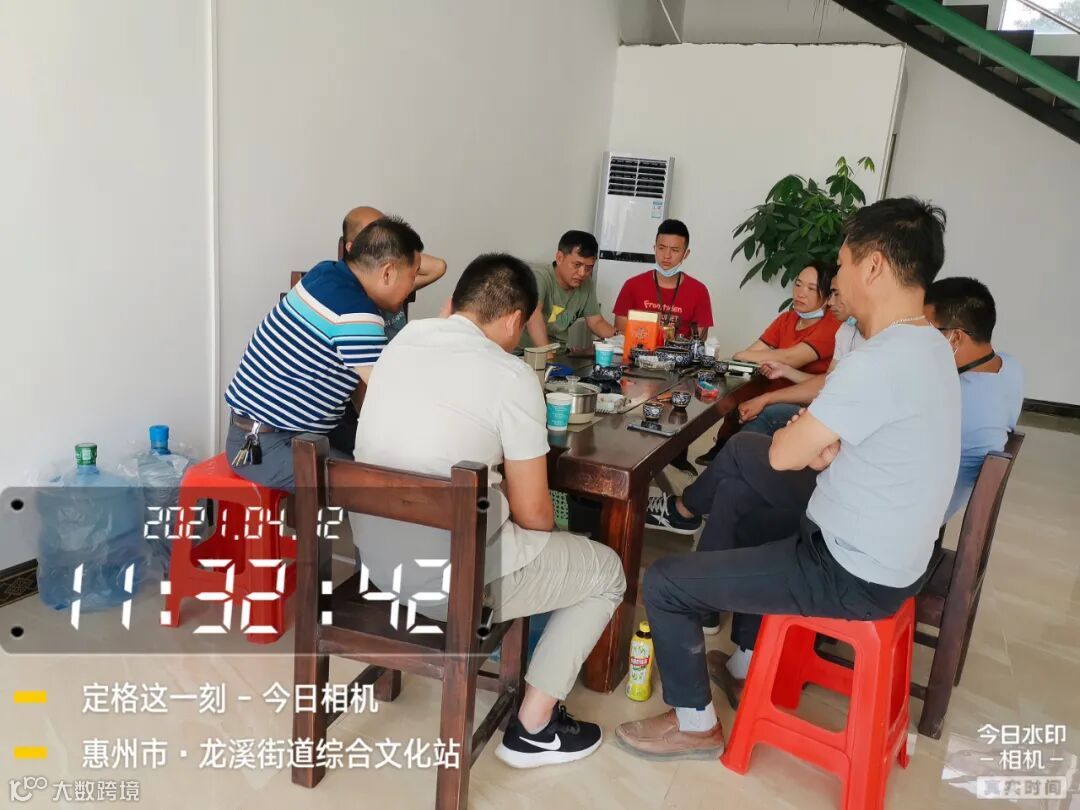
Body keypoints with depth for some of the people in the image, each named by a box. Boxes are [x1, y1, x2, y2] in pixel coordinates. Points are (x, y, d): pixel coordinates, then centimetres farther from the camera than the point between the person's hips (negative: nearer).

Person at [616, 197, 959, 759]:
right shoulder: (927, 346, 4)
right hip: (883, 554, 10)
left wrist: (799, 435, -1)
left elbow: (784, 454, -22)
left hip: (852, 576, -10)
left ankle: (695, 724, 16)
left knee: (663, 582, -5)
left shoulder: (881, 361, -29)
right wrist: (820, 442, -10)